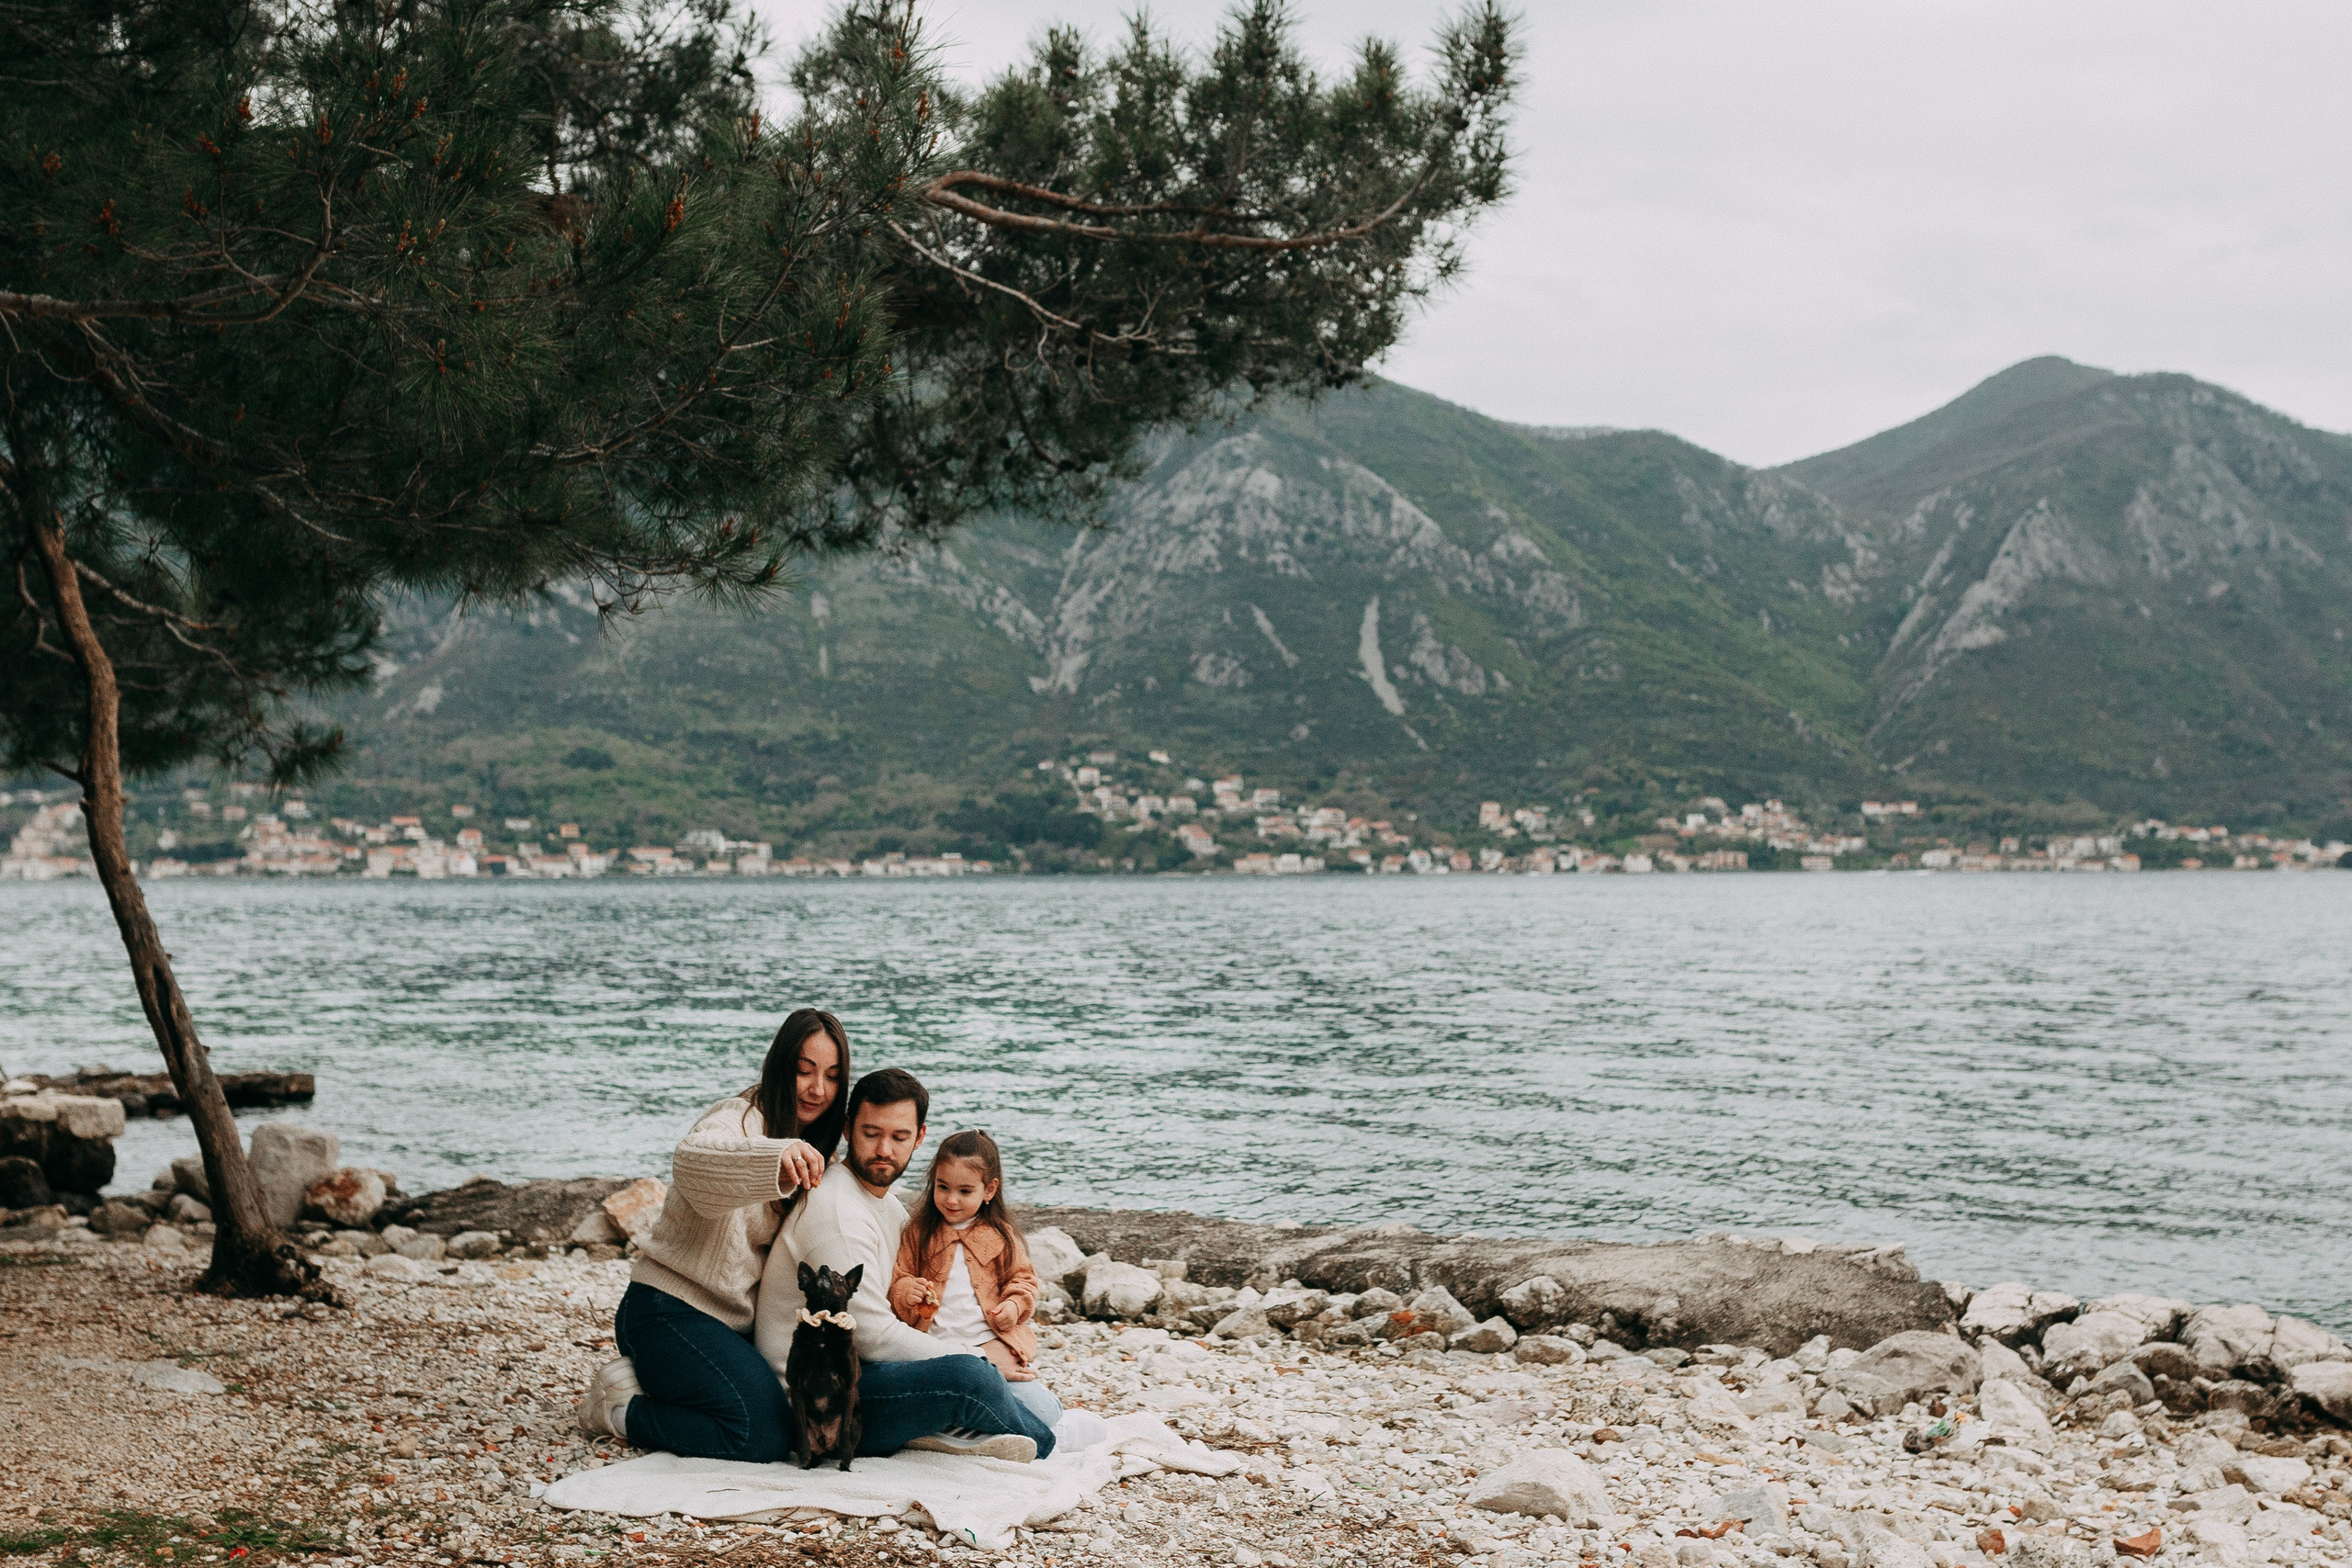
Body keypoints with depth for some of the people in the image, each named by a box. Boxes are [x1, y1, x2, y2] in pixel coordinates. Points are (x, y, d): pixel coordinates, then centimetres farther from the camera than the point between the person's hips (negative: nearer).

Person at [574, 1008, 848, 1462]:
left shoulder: (810, 1155, 12)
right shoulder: (739, 1119, -15)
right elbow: (691, 1162, -40)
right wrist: (775, 1155, -59)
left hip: (735, 1324, 9)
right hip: (670, 1311, -9)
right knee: (764, 1437, -23)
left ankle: (648, 1381, 11)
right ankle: (621, 1406, -2)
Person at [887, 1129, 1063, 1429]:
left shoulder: (999, 1236, 11)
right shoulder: (917, 1234, 10)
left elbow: (1023, 1278, 16)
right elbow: (896, 1278, 10)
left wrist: (1014, 1305, -5)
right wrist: (905, 1290, -13)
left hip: (993, 1343, 0)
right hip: (937, 1346, 0)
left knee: (1046, 1414, -20)